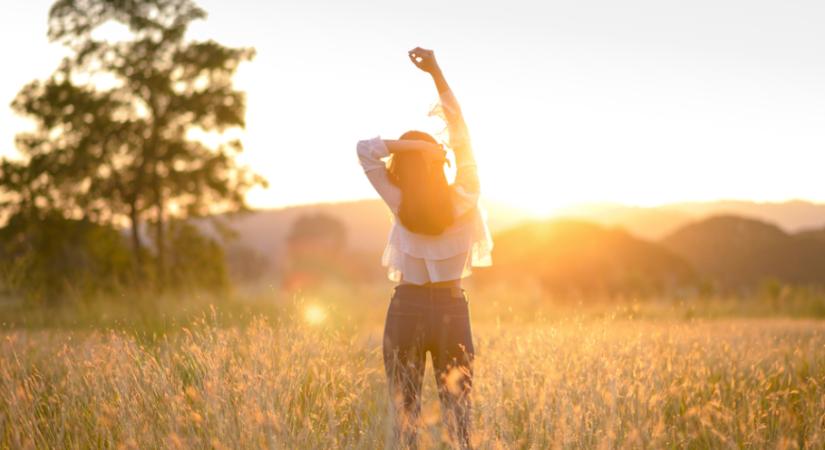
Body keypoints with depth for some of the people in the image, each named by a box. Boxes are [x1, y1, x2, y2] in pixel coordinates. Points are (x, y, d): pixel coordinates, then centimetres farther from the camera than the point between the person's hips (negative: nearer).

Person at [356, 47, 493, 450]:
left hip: (407, 310, -1)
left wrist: (411, 144, -18)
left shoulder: (400, 206, -11)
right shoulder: (464, 201, -9)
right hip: (452, 311, 1)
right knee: (458, 415, 6)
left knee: (404, 416, 6)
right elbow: (461, 134, -3)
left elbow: (365, 149, -9)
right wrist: (437, 74, -3)